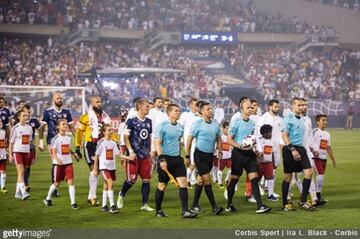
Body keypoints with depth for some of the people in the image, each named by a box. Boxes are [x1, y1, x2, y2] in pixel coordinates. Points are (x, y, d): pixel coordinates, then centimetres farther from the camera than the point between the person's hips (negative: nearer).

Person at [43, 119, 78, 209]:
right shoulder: (56, 138, -8)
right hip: (59, 164, -4)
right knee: (57, 183, 10)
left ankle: (73, 202, -6)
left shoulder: (68, 138, 8)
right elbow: (53, 151, -12)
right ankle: (48, 198, 33)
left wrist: (74, 153, 4)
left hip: (68, 162, 4)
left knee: (71, 181, -8)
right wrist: (57, 159, -30)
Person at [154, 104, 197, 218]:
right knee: (162, 185, 4)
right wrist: (161, 159, -19)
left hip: (177, 158, 6)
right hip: (166, 158, -6)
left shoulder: (180, 127, 11)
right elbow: (158, 143, -11)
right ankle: (158, 211, 19)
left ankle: (184, 211, -8)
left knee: (183, 183, -7)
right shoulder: (162, 126, -8)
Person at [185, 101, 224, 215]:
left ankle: (194, 205, 20)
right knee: (207, 179, -10)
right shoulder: (197, 123, -7)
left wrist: (220, 151, 8)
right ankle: (214, 207, -10)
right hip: (200, 154, -6)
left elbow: (218, 138, 21)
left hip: (210, 155, 6)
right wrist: (187, 156, -6)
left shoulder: (215, 124, 9)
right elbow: (189, 140, -5)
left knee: (201, 179, 11)